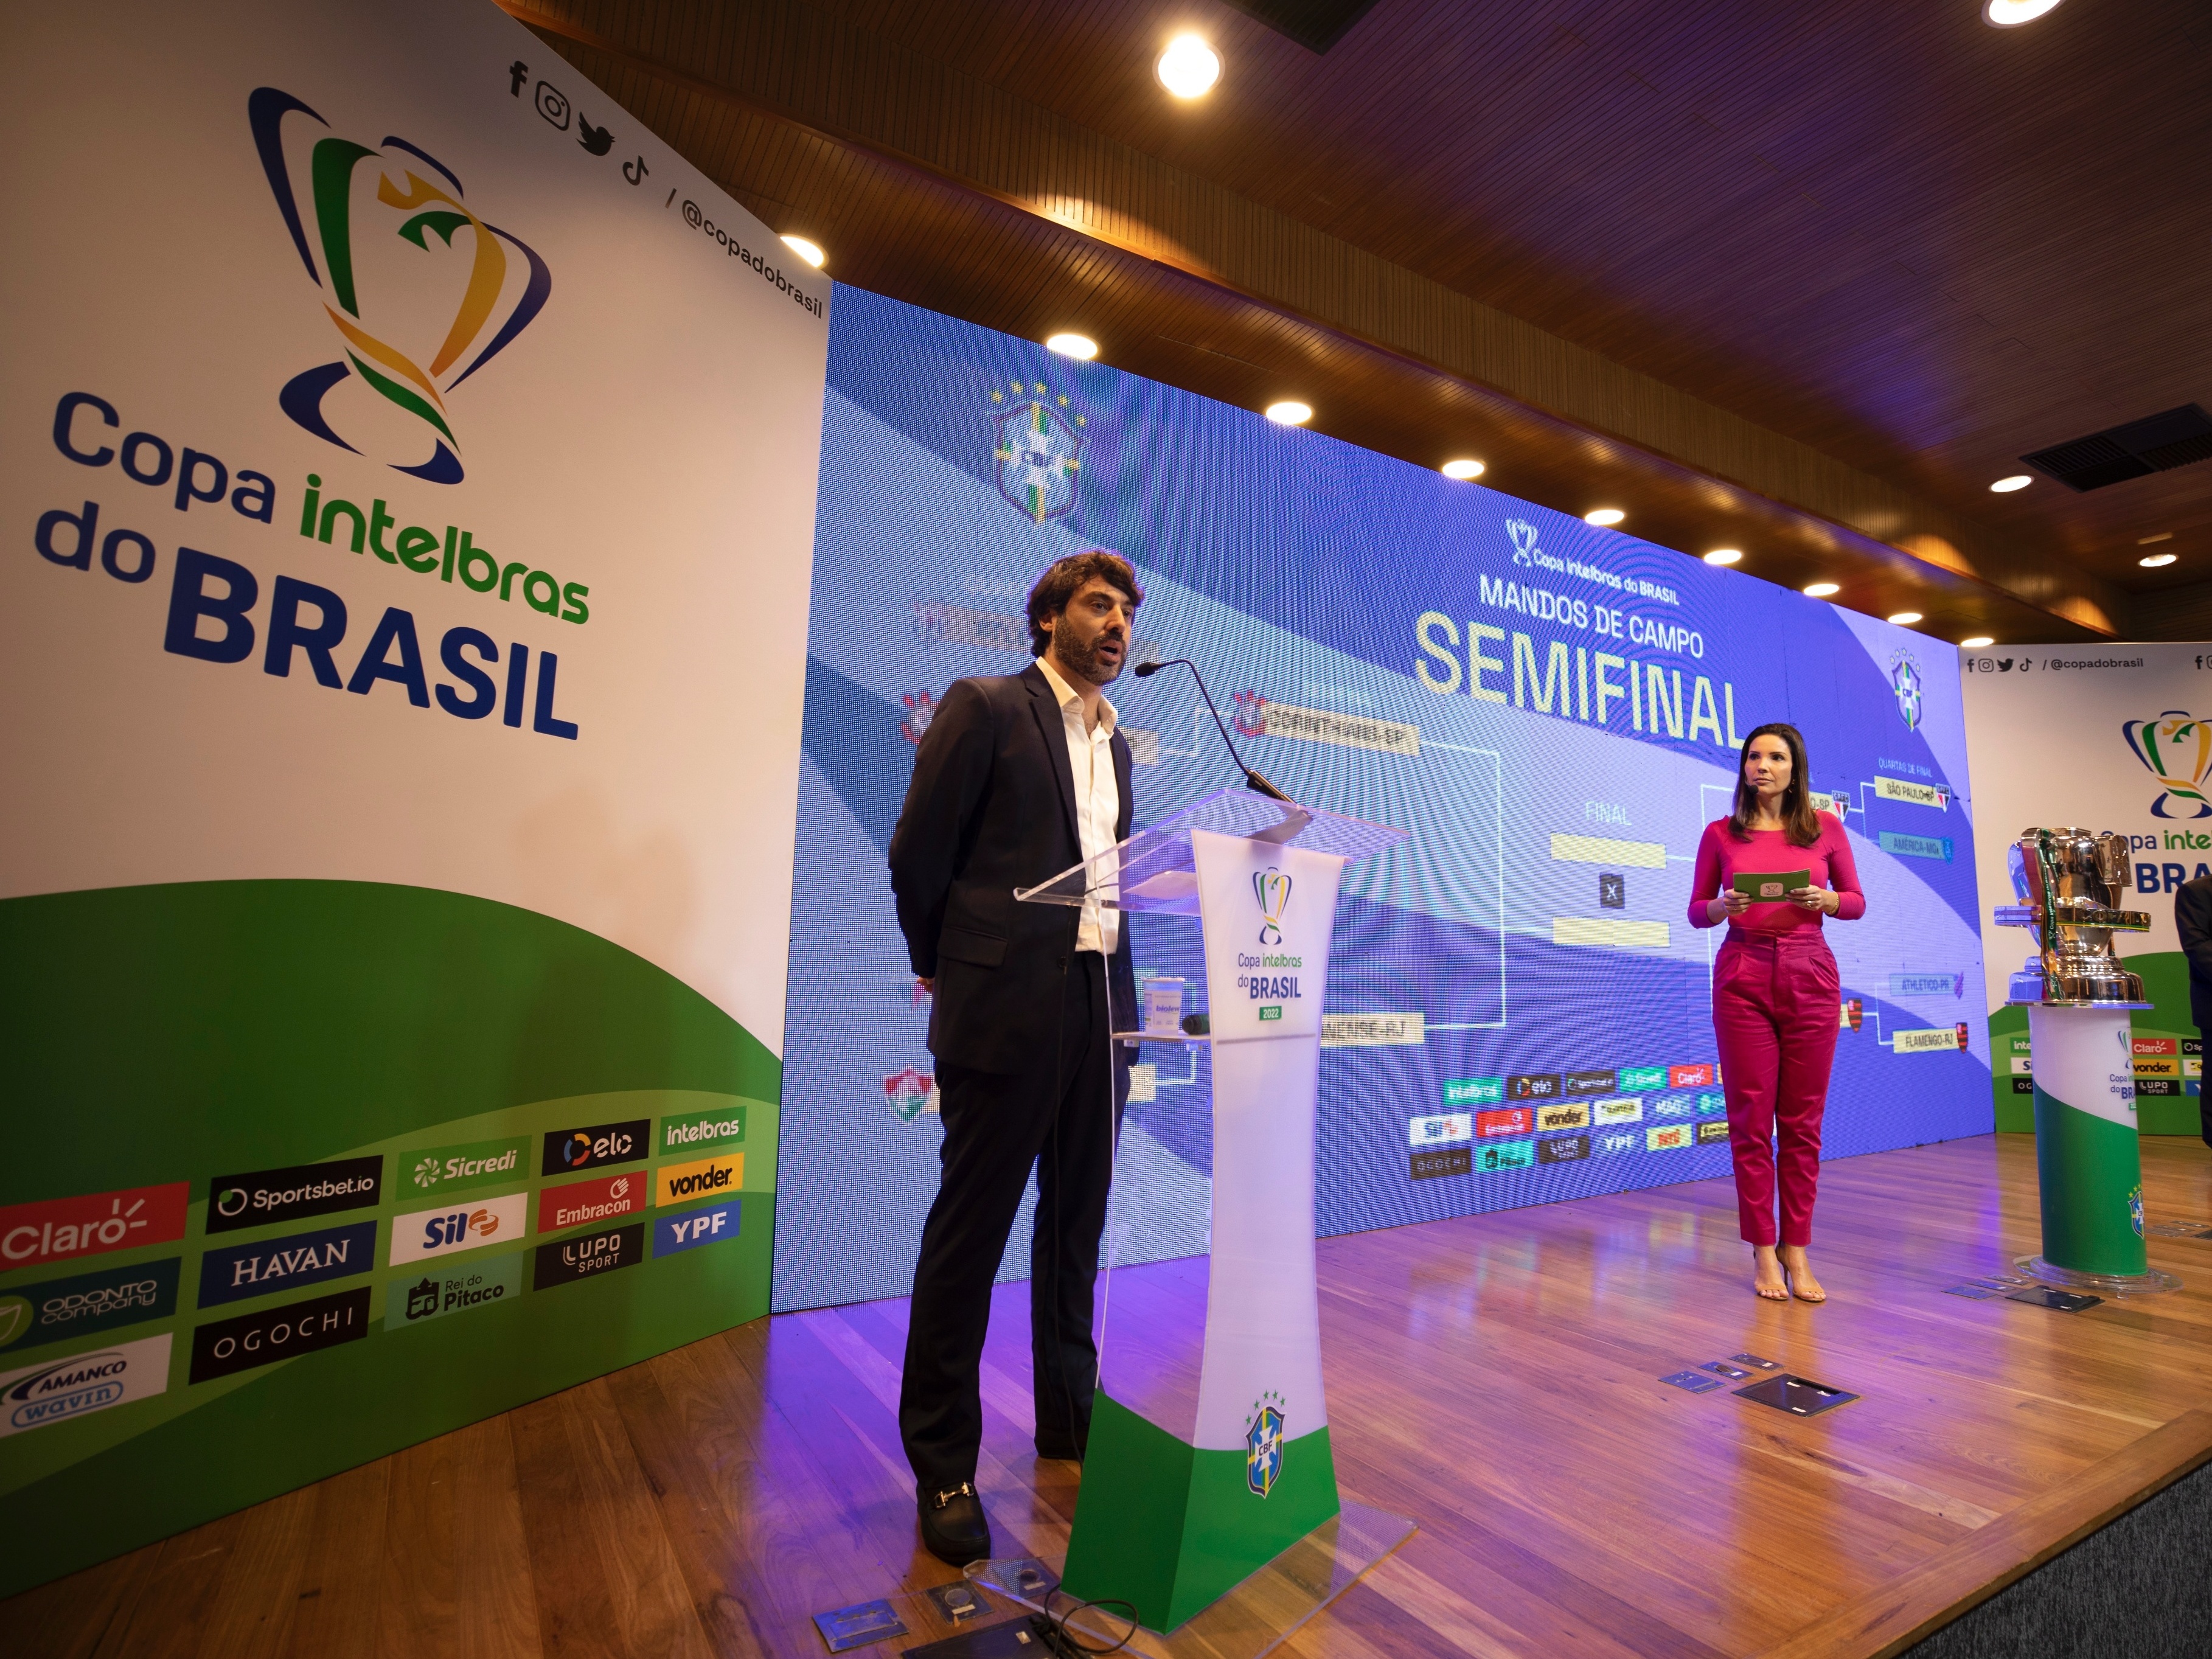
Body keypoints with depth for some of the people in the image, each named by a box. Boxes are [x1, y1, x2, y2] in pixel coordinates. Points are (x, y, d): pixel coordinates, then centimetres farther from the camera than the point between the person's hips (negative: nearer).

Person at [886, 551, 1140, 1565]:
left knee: (1076, 1226, 16)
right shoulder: (984, 708, -3)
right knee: (970, 1232, 4)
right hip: (1007, 1005, -6)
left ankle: (1070, 1418, 34)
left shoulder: (1114, 740, 17)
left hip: (1101, 1005, 7)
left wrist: (1109, 970, 12)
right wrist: (942, 966, 5)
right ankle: (943, 1466, 20)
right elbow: (917, 851, -4)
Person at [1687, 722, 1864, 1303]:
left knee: (1802, 1121, 5)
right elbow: (1696, 911, 7)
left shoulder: (1826, 829, 6)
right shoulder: (1721, 834, 4)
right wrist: (1722, 908, -14)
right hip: (1743, 977, -1)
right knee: (1751, 1118, 1)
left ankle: (1797, 1251, 15)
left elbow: (1857, 902, 11)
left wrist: (1825, 900, -10)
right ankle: (1763, 1252, 11)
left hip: (1810, 976, 1)